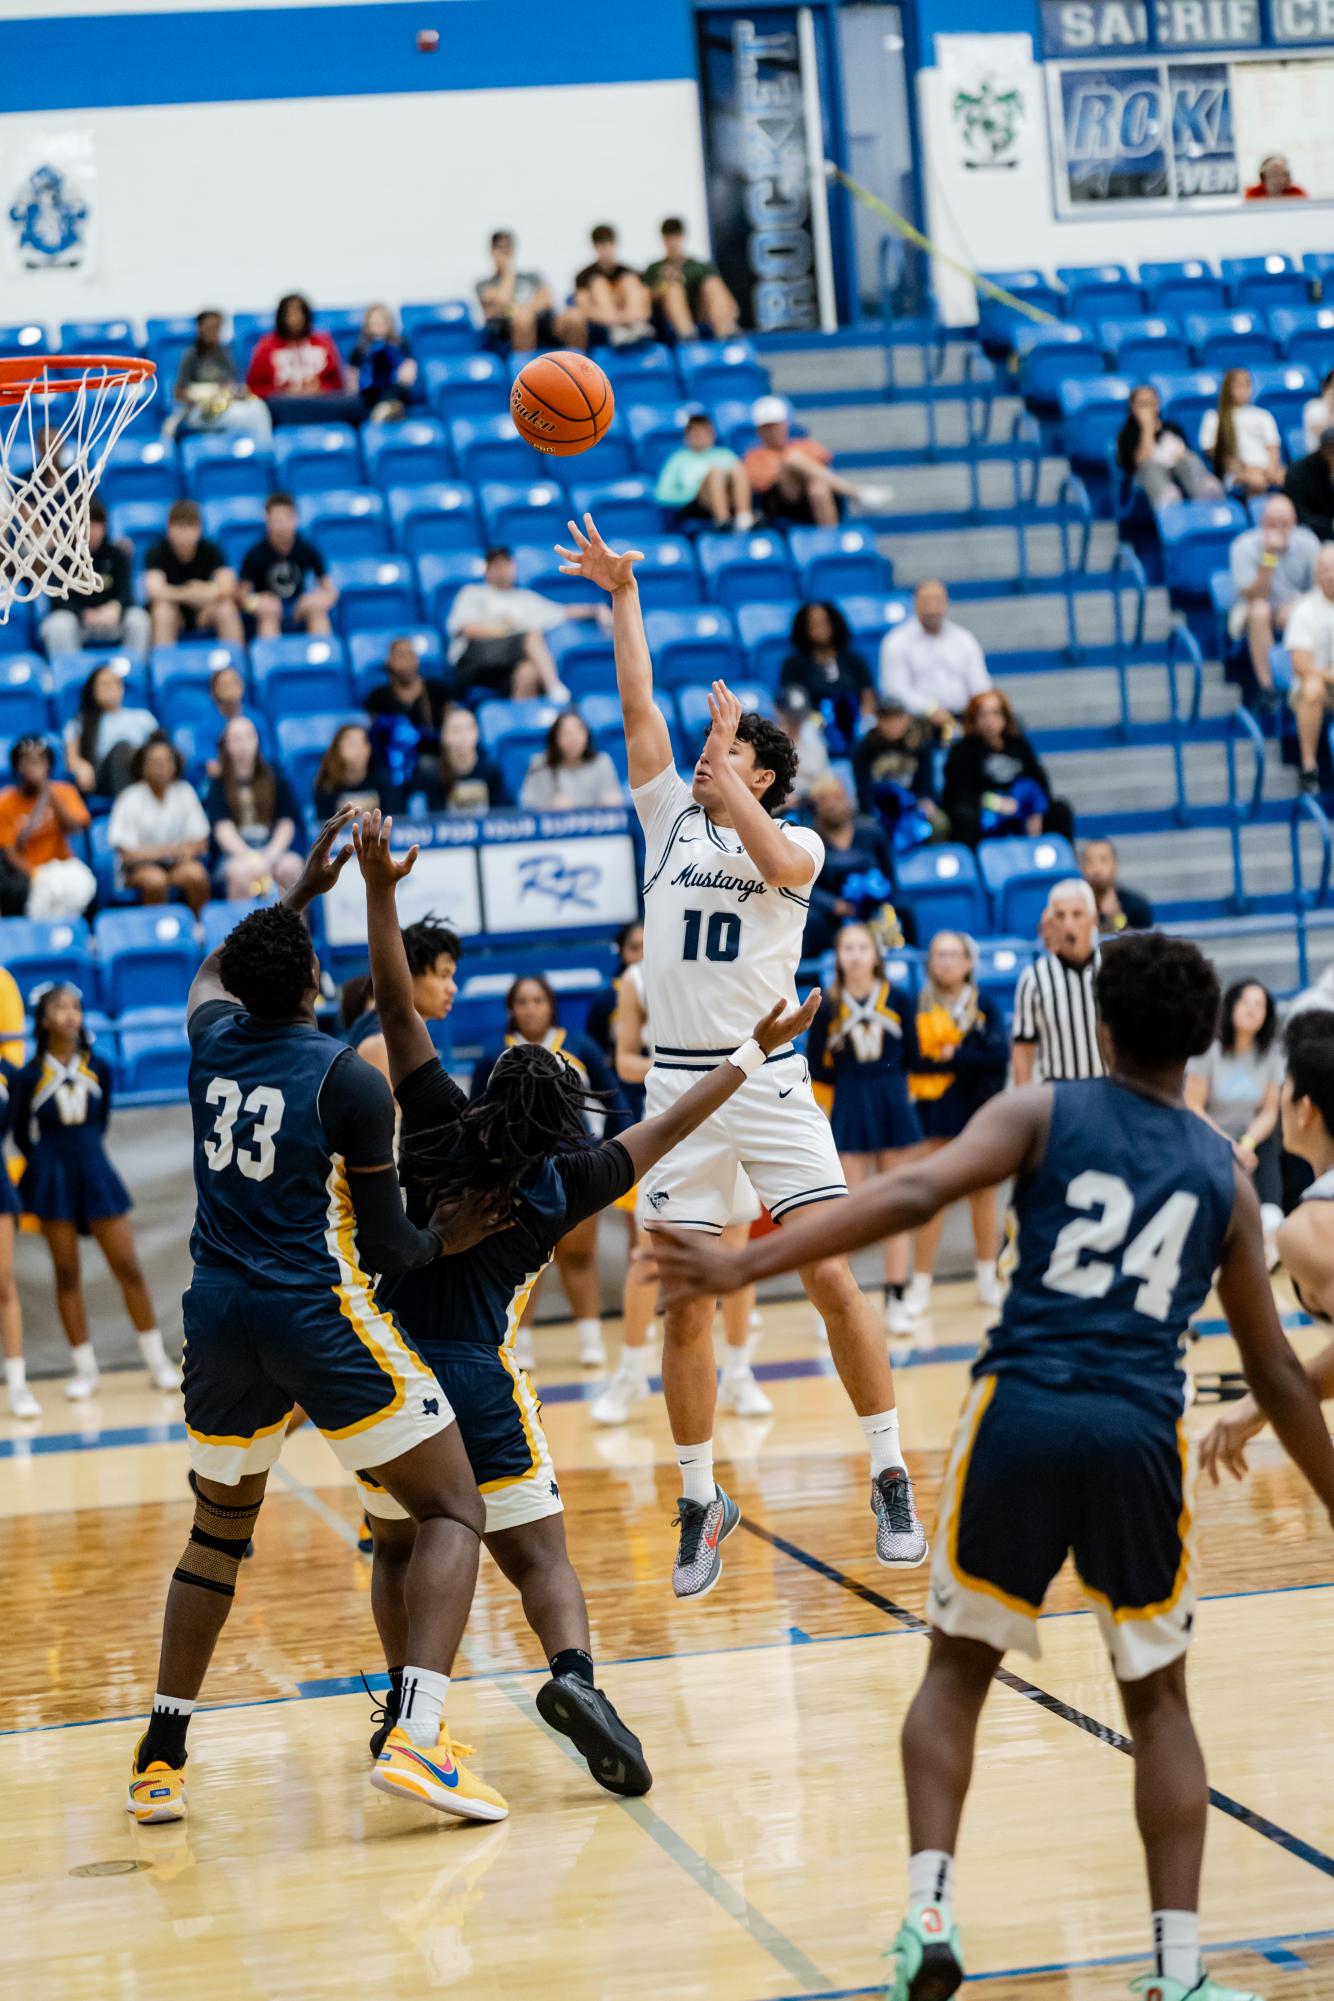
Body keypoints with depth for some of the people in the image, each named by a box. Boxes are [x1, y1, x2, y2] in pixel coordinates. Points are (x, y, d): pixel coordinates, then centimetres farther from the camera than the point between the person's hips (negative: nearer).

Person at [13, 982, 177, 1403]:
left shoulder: (98, 1068, 0)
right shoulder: (30, 1076, -7)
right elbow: (20, 1132, 3)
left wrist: (83, 1153, 10)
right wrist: (49, 1163, 8)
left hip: (95, 1171, 2)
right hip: (53, 1179, -2)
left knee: (128, 1268, 1)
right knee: (66, 1274, 3)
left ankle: (157, 1361, 11)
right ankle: (84, 1368, 12)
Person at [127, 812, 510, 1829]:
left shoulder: (215, 1040, 6)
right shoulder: (351, 1079, -9)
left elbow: (214, 974, 34)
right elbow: (383, 1247, -5)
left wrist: (304, 890, 39)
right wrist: (448, 1238, 15)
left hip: (219, 1317, 6)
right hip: (321, 1318, -6)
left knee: (220, 1529, 25)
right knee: (453, 1512, 2)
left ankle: (160, 1761, 23)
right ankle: (418, 1736, -18)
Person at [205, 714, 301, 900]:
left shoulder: (275, 779, 14)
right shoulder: (219, 784, 8)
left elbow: (287, 824, 7)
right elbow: (223, 829, -3)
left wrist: (270, 855, -11)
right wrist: (252, 858, -18)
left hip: (273, 851, 2)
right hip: (234, 854, -2)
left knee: (292, 865, -33)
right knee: (241, 870, -37)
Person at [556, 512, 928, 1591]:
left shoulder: (797, 840, 2)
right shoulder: (671, 819, 11)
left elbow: (779, 864, -22)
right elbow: (640, 705, 6)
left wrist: (725, 768, -19)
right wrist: (623, 595, 5)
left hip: (771, 1083, -3)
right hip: (680, 1086, 3)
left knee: (835, 1280, -9)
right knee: (686, 1306, 1)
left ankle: (891, 1476, 3)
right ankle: (702, 1502, 13)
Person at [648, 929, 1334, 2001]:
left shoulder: (1041, 1113, 8)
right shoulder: (1224, 1177, 15)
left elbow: (912, 1194, -10)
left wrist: (746, 1263, -14)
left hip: (1022, 1412, -1)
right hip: (1140, 1433, 1)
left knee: (957, 1669, 17)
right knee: (1159, 1701, 17)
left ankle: (930, 1912, 0)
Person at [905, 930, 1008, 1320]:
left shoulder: (985, 1008, 4)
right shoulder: (918, 1007, 0)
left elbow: (998, 1055, -9)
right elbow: (911, 1060, -11)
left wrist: (953, 1057, -16)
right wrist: (973, 1061, -16)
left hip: (980, 1110, 2)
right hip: (934, 1113, -2)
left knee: (983, 1193, 9)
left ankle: (987, 1280, 20)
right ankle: (920, 1287, 0)